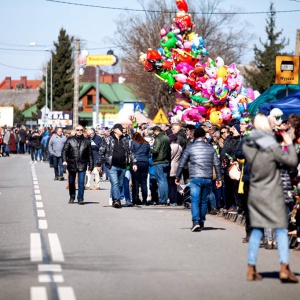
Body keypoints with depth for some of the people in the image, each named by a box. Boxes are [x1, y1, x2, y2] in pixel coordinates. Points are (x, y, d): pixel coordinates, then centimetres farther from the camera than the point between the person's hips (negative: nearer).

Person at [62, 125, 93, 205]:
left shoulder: (86, 141, 7)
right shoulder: (70, 140, 4)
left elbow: (90, 155, 10)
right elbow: (64, 151, 0)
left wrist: (90, 166, 7)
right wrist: (64, 160, -16)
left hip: (82, 165, -1)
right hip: (72, 164, 1)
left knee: (81, 182, -7)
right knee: (71, 182, 11)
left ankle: (80, 198, -2)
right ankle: (72, 197, 28)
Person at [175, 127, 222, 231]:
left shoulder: (189, 149, 3)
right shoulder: (211, 148, 8)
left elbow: (181, 164, 6)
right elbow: (217, 164, 6)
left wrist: (177, 177, 17)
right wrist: (219, 178, 11)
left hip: (195, 178, -2)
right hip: (208, 179, 3)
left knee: (195, 200, -7)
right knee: (204, 200, 13)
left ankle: (196, 222, -23)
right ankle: (201, 222, 19)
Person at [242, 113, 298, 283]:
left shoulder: (247, 145, -1)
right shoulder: (272, 147, -17)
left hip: (255, 193, 5)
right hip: (273, 194, -5)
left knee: (256, 231, 12)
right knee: (281, 230, -1)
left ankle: (251, 269, 11)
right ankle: (285, 268, -10)